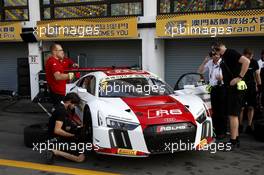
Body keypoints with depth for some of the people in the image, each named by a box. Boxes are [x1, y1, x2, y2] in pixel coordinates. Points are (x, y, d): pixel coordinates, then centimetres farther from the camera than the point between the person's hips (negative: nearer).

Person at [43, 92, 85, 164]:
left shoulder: (61, 107, 11)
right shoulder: (61, 111, -20)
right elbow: (57, 130, -29)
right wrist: (72, 135, -19)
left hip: (60, 138, 10)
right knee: (81, 157, -16)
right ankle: (54, 152, -16)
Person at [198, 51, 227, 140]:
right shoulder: (209, 63, 13)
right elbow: (200, 71, 17)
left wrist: (221, 78, -28)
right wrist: (204, 62, 4)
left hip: (222, 88, -7)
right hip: (213, 89, 7)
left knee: (222, 111, -4)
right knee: (215, 111, 12)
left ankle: (222, 132, 3)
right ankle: (216, 130, 21)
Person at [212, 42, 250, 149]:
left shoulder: (230, 53, -12)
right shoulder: (224, 57, 17)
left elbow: (246, 61, -25)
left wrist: (239, 77, -24)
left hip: (235, 88, -10)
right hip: (230, 89, 10)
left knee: (233, 115, -7)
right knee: (233, 115, 15)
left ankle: (233, 142, -1)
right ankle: (236, 140, 24)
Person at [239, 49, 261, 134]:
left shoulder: (254, 62, 6)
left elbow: (257, 74, 13)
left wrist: (259, 85, 8)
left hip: (251, 87, 4)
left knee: (251, 107, 5)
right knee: (241, 108, -4)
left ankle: (249, 127, 14)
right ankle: (240, 126, 10)